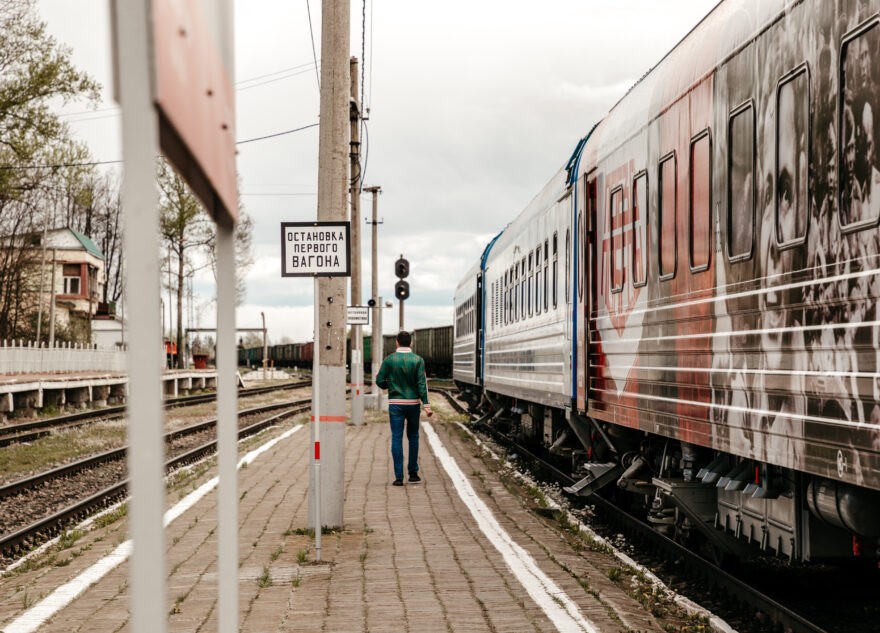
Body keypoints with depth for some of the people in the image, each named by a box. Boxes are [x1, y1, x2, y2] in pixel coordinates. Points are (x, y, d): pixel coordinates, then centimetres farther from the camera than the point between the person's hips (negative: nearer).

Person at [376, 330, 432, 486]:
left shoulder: (389, 360, -2)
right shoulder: (418, 360, -3)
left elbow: (380, 381, -2)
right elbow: (422, 384, -8)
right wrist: (426, 405, -8)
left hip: (395, 404, 0)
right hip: (413, 403, 1)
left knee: (397, 438, 0)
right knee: (413, 438, 14)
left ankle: (399, 477, -3)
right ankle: (413, 474, 17)